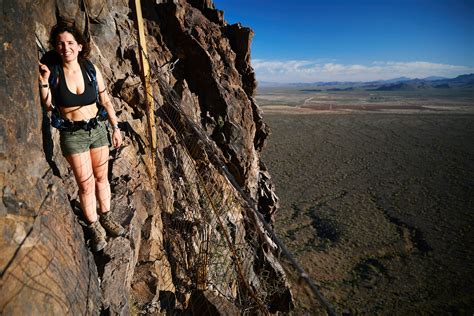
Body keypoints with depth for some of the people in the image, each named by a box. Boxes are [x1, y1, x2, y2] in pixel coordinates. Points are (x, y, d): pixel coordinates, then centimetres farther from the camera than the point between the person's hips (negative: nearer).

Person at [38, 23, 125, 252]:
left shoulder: (91, 69, -3)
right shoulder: (53, 72, -7)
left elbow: (106, 101, 5)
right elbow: (48, 106, -4)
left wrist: (115, 127, 5)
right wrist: (44, 82, -17)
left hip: (97, 129, 2)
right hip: (72, 135, -2)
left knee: (101, 177, 14)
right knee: (86, 184, 3)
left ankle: (105, 218, 33)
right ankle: (94, 227, 23)